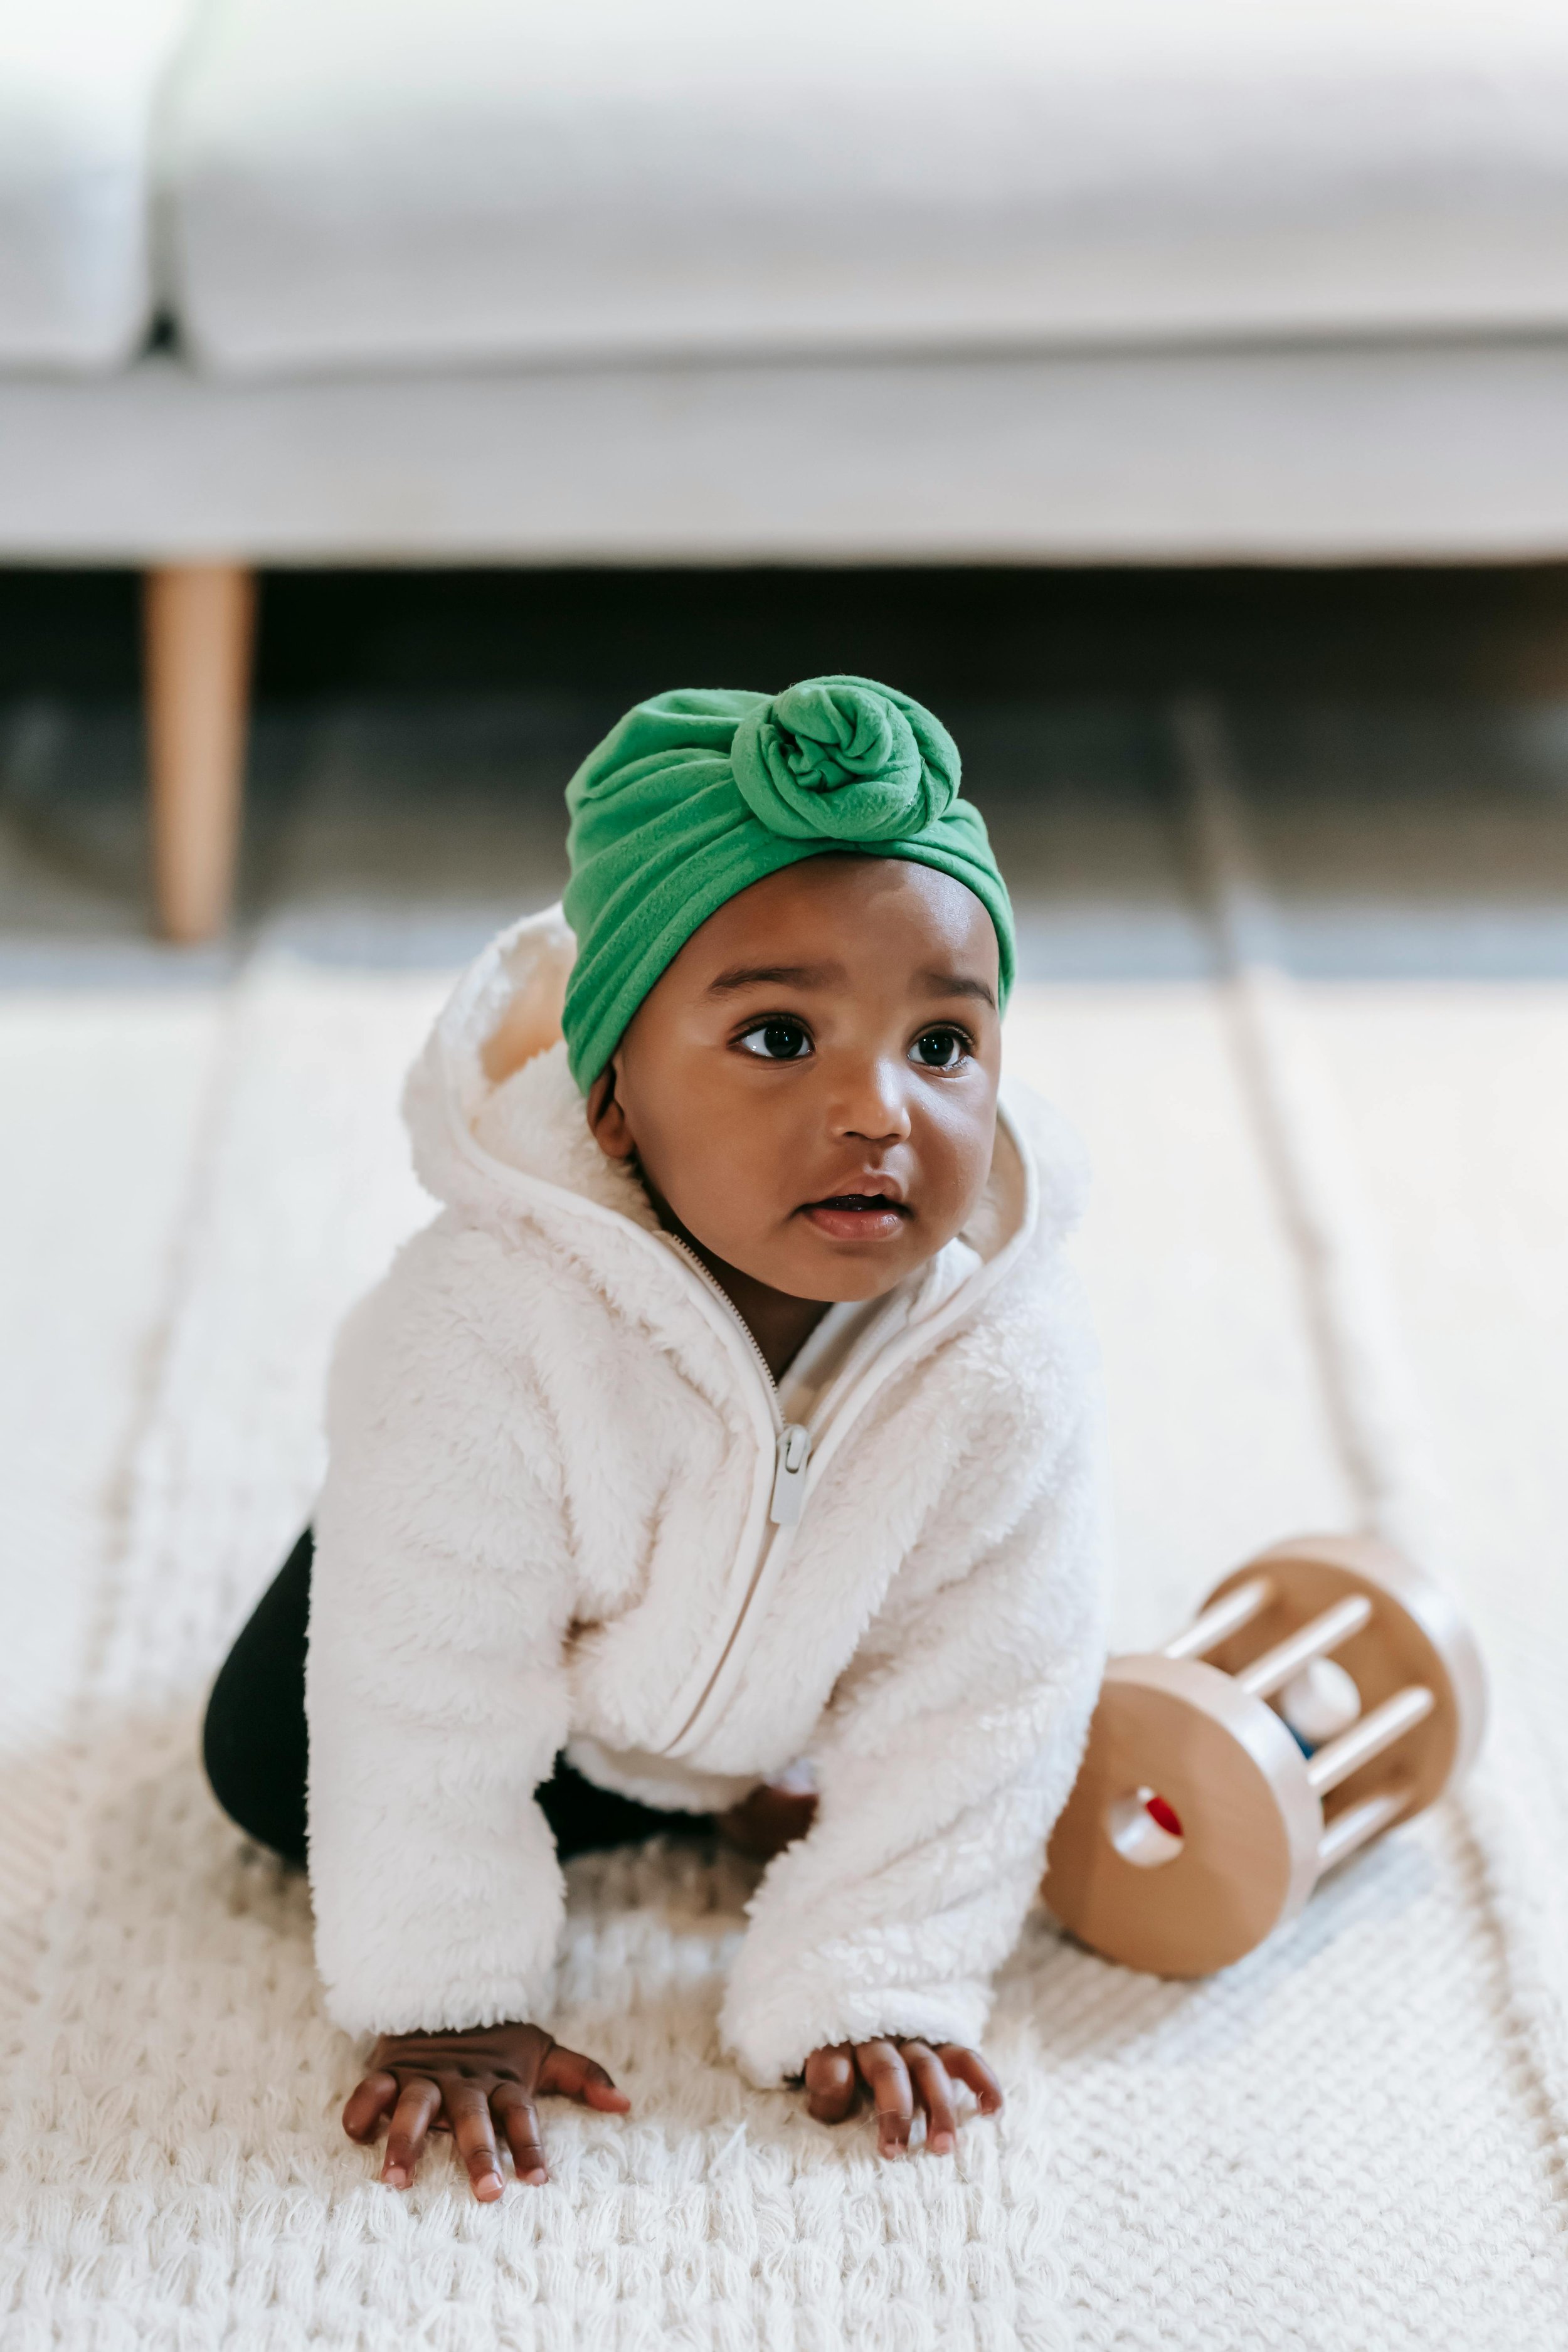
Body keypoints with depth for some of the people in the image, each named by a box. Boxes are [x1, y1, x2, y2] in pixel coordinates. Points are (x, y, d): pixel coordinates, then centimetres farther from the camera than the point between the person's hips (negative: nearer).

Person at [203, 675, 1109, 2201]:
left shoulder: (1004, 1356, -37)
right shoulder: (485, 1335, -45)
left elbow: (976, 1704, -24)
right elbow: (431, 1708, -34)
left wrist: (865, 1987, -22)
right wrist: (452, 2001, -26)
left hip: (801, 1674, 2)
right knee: (267, 1769, 3)